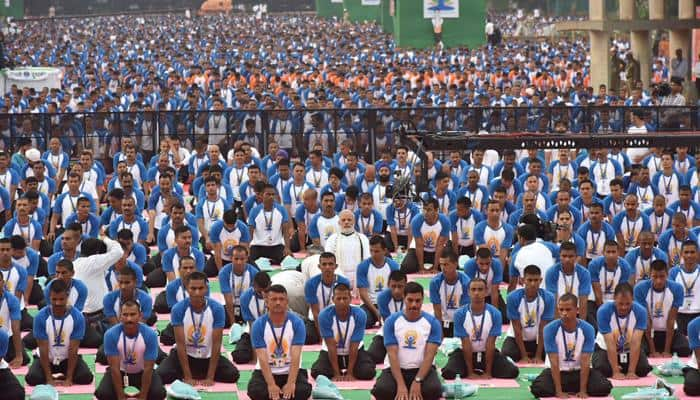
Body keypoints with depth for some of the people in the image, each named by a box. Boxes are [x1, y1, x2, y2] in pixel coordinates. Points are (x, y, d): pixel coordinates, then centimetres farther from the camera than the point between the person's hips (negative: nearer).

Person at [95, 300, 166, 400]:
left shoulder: (150, 335, -26)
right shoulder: (111, 335, -26)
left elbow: (148, 369, -21)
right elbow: (115, 368, -23)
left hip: (141, 372, 0)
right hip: (120, 372, 0)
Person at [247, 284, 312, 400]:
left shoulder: (297, 322, -10)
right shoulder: (258, 325, -10)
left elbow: (295, 356, -17)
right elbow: (263, 358, -17)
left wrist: (290, 383, -30)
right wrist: (271, 385, -30)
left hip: (290, 371, 0)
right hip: (266, 371, 0)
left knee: (303, 390, -31)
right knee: (255, 391, -31)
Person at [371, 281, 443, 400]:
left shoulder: (432, 323, -3)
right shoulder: (391, 321, -3)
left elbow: (429, 355, -11)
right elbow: (392, 355, -10)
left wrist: (417, 382, -26)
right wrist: (401, 385, -24)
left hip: (423, 369, 0)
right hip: (397, 369, 0)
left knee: (434, 390, -33)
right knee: (381, 390, -32)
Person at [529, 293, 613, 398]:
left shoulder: (587, 329, -15)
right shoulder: (550, 329, -18)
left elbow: (585, 362, -17)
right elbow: (554, 362, -20)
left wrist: (583, 391, -24)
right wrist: (559, 391, -26)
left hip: (579, 370, 1)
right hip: (558, 370, -1)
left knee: (605, 387, -23)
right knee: (537, 388, -30)